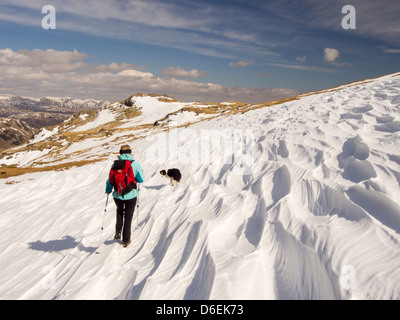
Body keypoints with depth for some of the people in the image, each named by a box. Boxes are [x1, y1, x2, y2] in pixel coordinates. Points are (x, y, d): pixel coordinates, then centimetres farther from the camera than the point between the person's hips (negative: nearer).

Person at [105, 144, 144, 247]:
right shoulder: (135, 164, -9)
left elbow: (110, 179, 3)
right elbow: (141, 179, -3)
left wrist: (108, 190, 19)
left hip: (118, 195, 2)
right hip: (131, 195, -2)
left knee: (120, 211, 32)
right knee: (128, 217, 14)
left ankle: (118, 232, 20)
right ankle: (126, 240, 19)